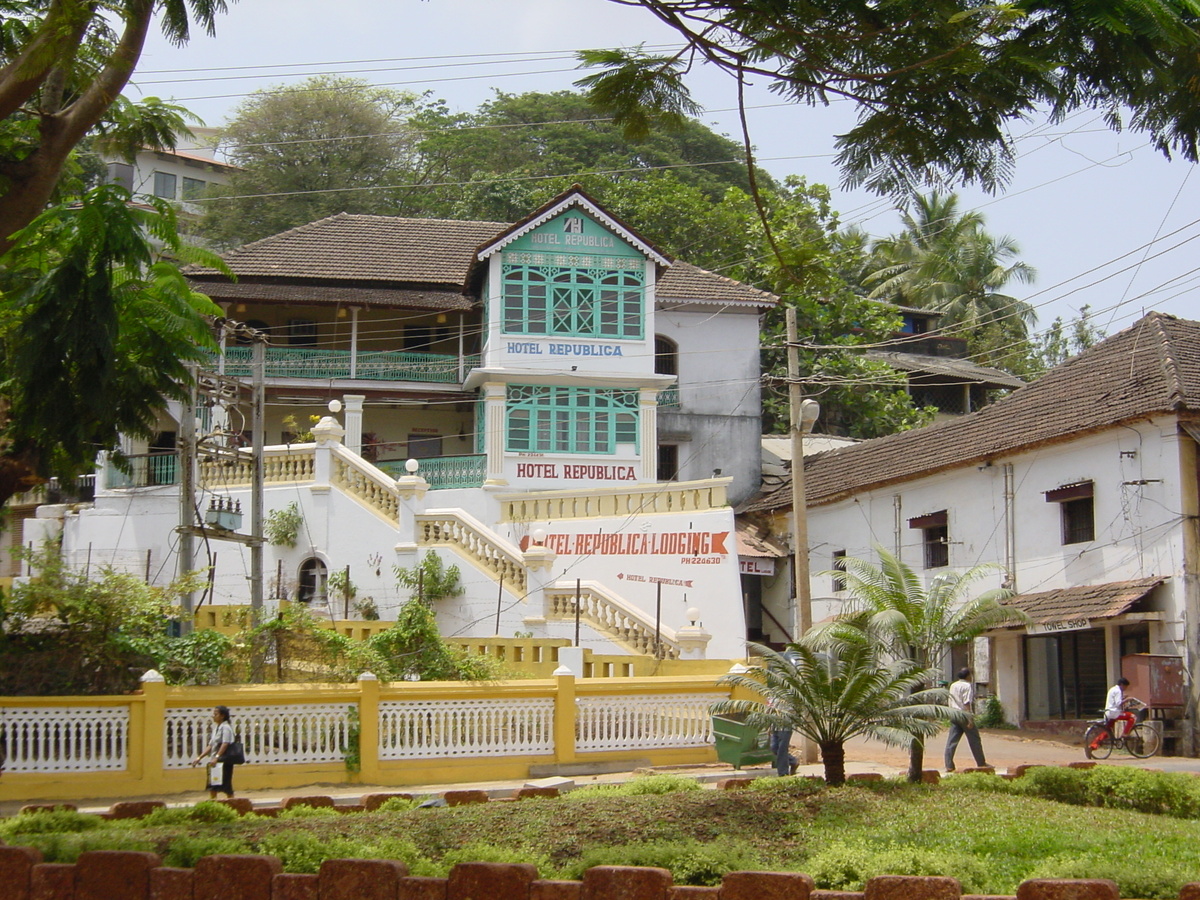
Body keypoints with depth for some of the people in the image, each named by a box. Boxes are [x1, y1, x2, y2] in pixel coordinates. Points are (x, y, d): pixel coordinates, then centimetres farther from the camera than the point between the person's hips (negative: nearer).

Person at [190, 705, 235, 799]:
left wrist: (216, 757, -30)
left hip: (224, 761, -9)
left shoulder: (225, 727, -10)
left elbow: (225, 744, -22)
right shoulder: (216, 727, 17)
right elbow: (211, 746, 20)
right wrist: (199, 757, 15)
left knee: (226, 787, -5)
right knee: (212, 787, 7)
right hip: (215, 761, 9)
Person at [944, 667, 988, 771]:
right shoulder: (967, 686, -9)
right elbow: (967, 703, -17)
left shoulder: (953, 686, 14)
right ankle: (981, 763, 16)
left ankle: (949, 765, -3)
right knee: (974, 740, 6)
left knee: (951, 741, 2)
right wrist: (970, 719, -18)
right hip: (964, 716, -7)